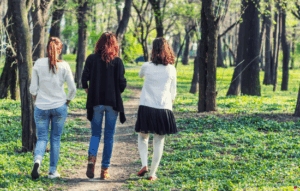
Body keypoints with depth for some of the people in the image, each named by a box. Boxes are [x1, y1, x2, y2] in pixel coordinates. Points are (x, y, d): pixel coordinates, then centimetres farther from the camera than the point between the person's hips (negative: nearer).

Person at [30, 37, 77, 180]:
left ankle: (38, 159, -22)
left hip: (41, 108, 0)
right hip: (59, 107, 0)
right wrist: (67, 101, 15)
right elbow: (72, 89, -3)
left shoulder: (38, 64, -5)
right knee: (55, 139, 12)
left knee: (42, 138, 8)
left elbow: (33, 89, -2)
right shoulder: (64, 66, -5)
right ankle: (53, 171, 14)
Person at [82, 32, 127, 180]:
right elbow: (122, 83, -6)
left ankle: (91, 157, -17)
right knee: (109, 136, 9)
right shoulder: (117, 61, -4)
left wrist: (86, 89, 14)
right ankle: (105, 170, 8)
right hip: (112, 102, -1)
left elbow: (85, 77, -7)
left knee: (96, 133, 12)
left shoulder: (91, 59, -2)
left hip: (96, 102, 1)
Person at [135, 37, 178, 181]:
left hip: (146, 107, -1)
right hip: (164, 109, 1)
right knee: (159, 141, 9)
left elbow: (140, 75, 20)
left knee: (143, 137, 17)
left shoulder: (147, 66, -5)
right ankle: (153, 173, 8)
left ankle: (144, 164, -3)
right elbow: (173, 93, 6)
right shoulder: (171, 69, -1)